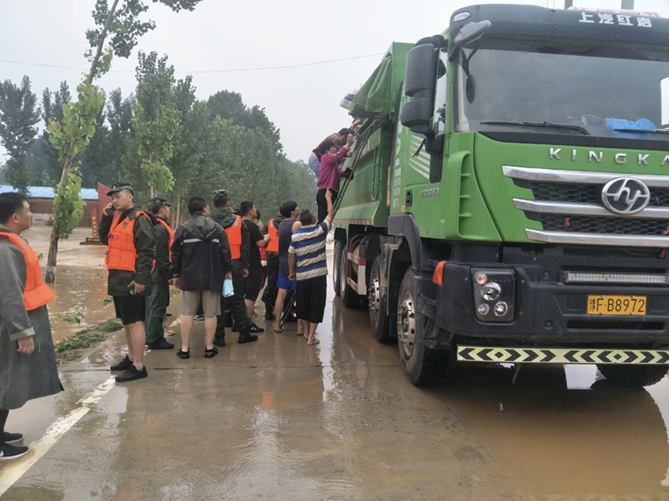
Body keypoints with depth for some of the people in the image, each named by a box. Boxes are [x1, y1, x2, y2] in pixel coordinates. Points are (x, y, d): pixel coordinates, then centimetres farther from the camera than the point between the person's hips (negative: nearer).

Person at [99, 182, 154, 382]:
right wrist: (106, 216, 8)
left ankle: (138, 367, -3)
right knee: (126, 321, 18)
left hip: (131, 280, -10)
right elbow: (104, 238, 22)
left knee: (134, 322, -7)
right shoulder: (117, 218, 15)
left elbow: (147, 251, -19)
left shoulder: (139, 219, -14)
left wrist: (141, 278, -22)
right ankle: (131, 357, 31)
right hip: (118, 278, 10)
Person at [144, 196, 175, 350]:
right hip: (159, 273, -10)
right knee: (158, 306, -4)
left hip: (153, 272, 10)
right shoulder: (161, 229, -17)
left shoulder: (155, 226, 14)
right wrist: (169, 274, -18)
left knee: (152, 305, 16)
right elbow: (161, 256, -22)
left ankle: (150, 336, 25)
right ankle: (154, 340, 2)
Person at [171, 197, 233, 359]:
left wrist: (176, 274, 10)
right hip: (212, 277, 1)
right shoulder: (218, 229, 2)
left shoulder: (183, 229, -3)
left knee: (187, 313, 5)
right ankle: (209, 347, 10)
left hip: (189, 277, 0)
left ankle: (184, 348, 7)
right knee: (210, 313, 6)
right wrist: (228, 271, 14)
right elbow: (225, 252, 1)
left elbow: (176, 254, 0)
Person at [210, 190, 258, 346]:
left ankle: (219, 336, 7)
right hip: (234, 265, 1)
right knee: (237, 299, 9)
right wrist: (245, 266, 7)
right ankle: (244, 332, 10)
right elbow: (245, 245, 0)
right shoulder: (238, 221, -1)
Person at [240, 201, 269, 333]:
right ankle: (249, 323, -5)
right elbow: (261, 243, -21)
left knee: (242, 294, 16)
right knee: (250, 295, -6)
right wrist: (267, 238, -1)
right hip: (253, 266, -9)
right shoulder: (252, 226, -16)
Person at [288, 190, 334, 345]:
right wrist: (328, 198, 22)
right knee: (316, 306, 2)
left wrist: (291, 272, 17)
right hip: (318, 275, -2)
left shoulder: (295, 235, -4)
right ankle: (311, 337, 1)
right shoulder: (320, 230, -7)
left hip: (301, 276, 2)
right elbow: (331, 214, 7)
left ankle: (306, 331, 32)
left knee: (303, 304, 18)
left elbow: (291, 255, 3)